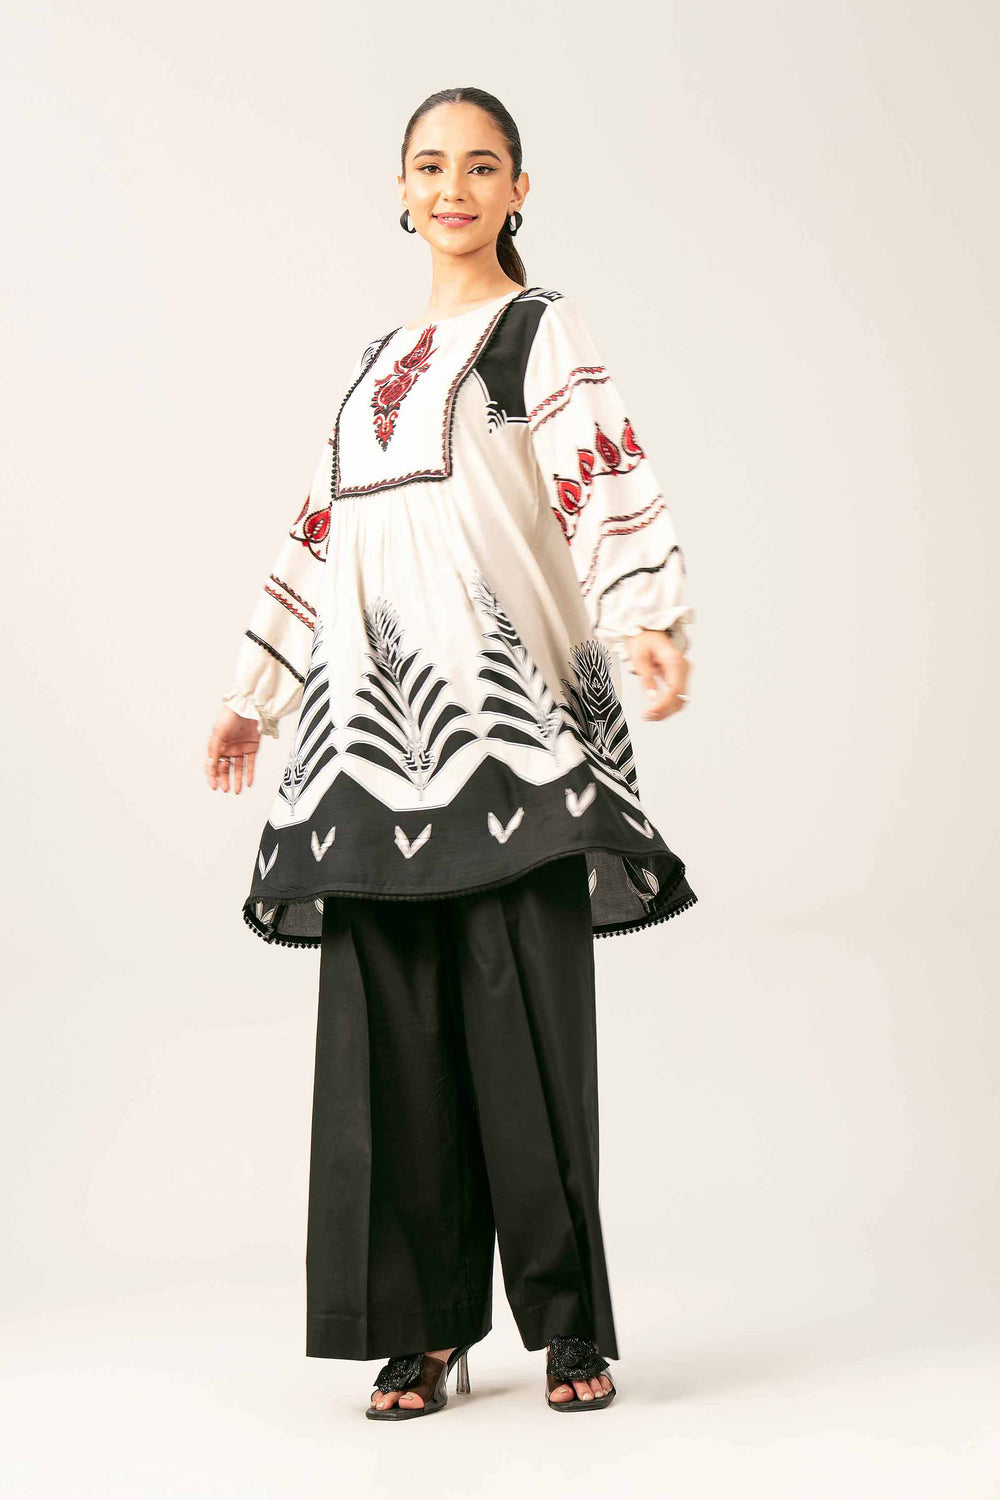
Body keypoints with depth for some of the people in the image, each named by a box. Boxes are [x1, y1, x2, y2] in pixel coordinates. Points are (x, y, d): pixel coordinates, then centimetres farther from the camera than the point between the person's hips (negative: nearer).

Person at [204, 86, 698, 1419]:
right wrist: (256, 694, 24)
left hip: (507, 706, -5)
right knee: (391, 1021, 1)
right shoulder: (381, 359, 24)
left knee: (523, 1011, -7)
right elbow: (322, 535, 26)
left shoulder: (544, 331, 7)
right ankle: (421, 1325, 8)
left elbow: (613, 487, -8)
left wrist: (650, 625, -25)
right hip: (374, 712, 5)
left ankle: (568, 1322, 3)